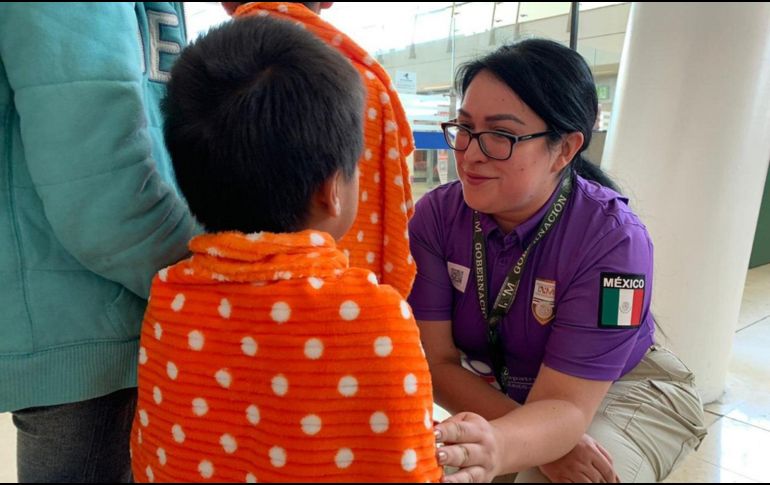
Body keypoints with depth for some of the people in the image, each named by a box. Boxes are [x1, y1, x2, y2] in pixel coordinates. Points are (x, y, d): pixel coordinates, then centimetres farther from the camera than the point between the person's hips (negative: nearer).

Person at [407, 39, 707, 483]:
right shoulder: (436, 216, -19)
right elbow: (438, 360, -18)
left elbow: (564, 405, -30)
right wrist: (545, 441, -31)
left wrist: (496, 448, -53)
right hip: (492, 393, 4)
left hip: (620, 392, -3)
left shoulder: (613, 239, -27)